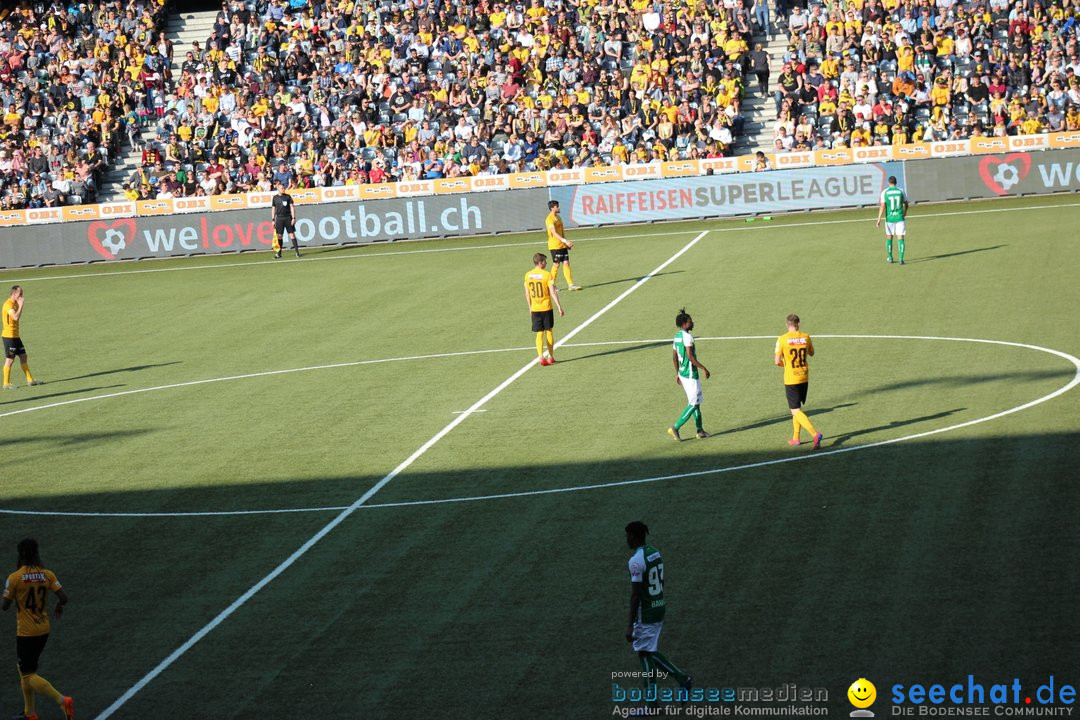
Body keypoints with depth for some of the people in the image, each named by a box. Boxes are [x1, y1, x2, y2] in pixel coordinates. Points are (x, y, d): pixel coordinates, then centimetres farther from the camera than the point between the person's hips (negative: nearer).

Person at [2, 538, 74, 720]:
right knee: (24, 669, 21)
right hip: (44, 631, 6)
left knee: (29, 675, -2)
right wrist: (59, 607, 14)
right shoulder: (47, 574, -3)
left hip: (25, 633, -6)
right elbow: (63, 597, -8)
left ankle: (62, 700, -19)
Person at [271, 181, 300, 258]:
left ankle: (297, 251, -3)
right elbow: (273, 209, 11)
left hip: (288, 217, -1)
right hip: (279, 218, 1)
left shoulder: (288, 197, 3)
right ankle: (279, 252, 9)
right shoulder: (275, 198, 6)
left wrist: (293, 218, -5)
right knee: (279, 236, 2)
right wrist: (273, 220, 7)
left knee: (292, 234, -4)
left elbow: (292, 207, 2)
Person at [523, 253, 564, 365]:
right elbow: (553, 292, -13)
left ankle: (541, 357, -7)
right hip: (546, 308, -2)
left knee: (539, 334, 5)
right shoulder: (547, 275, -12)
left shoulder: (528, 275, 1)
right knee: (549, 331, 12)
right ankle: (551, 356, 20)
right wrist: (559, 307, -8)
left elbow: (527, 294, 7)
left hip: (535, 309, 2)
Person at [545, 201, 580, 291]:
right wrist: (565, 240, -30)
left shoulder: (558, 217, 14)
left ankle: (570, 284, 2)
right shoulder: (550, 219, -14)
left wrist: (566, 243, 16)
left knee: (566, 263, 3)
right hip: (555, 245, -8)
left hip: (562, 245, 8)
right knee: (556, 265, -3)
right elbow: (554, 233, -24)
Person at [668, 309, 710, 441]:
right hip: (690, 375, -10)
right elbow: (690, 357, -24)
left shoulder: (677, 336, 10)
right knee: (694, 404, -4)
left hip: (682, 374, 10)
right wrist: (704, 368, -17)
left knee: (695, 402, 15)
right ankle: (675, 428, -6)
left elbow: (674, 357, 17)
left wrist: (677, 373, 25)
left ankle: (700, 431, 18)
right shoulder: (687, 337, -18)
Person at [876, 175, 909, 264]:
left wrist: (879, 219, -8)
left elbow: (882, 206, -10)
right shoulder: (901, 191, 1)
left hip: (889, 218, 0)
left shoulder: (884, 192, -5)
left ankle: (889, 257, 26)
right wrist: (905, 212, 35)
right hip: (899, 218, 0)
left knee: (889, 237, 16)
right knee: (900, 238, 0)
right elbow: (906, 203, 15)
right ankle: (901, 258, -9)